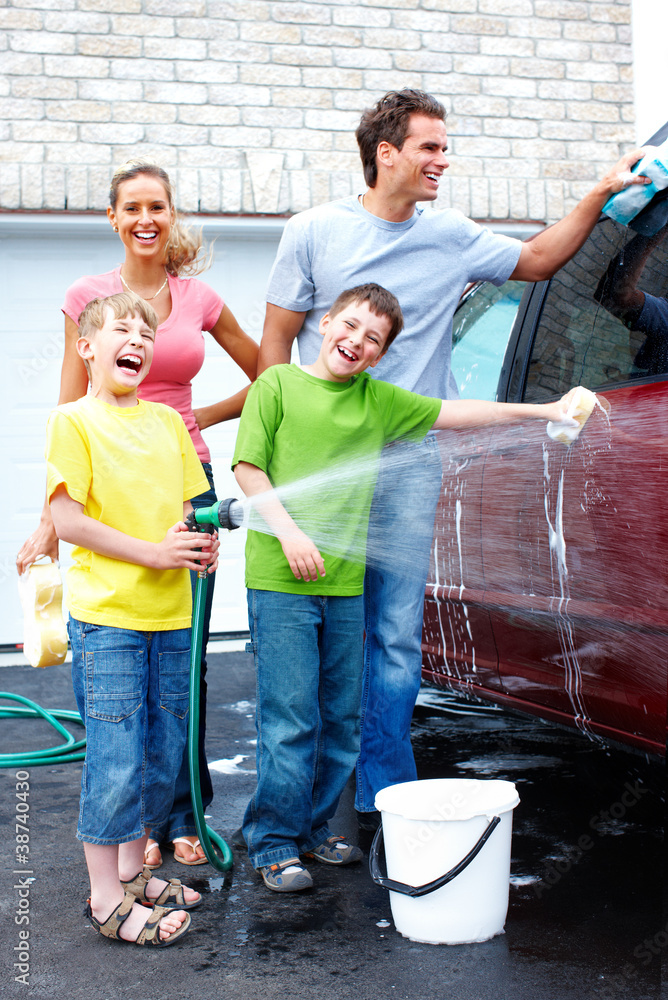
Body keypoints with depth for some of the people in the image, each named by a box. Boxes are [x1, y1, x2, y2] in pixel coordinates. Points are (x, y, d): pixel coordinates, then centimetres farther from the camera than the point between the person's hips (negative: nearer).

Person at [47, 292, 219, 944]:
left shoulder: (167, 421, 13)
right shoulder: (73, 421, -5)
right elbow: (68, 521, -12)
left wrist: (202, 543, -3)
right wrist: (152, 553, -16)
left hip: (172, 617, 6)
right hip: (107, 617, -6)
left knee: (163, 756, 13)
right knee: (115, 759, -3)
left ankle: (132, 870, 30)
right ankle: (106, 896, 10)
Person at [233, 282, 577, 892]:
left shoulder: (379, 400, 12)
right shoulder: (278, 384, 1)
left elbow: (454, 414, 13)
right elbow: (248, 469, -2)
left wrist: (545, 410, 10)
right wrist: (290, 532, -14)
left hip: (347, 586, 5)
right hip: (280, 583, -5)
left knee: (341, 720, 11)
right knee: (289, 720, -3)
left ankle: (314, 828, 27)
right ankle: (274, 844, 10)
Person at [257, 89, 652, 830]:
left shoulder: (451, 238, 9)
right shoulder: (315, 232, 1)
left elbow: (538, 259, 23)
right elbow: (275, 343, 3)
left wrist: (600, 194, 13)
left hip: (410, 464, 3)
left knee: (397, 637, 3)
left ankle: (383, 796, 14)